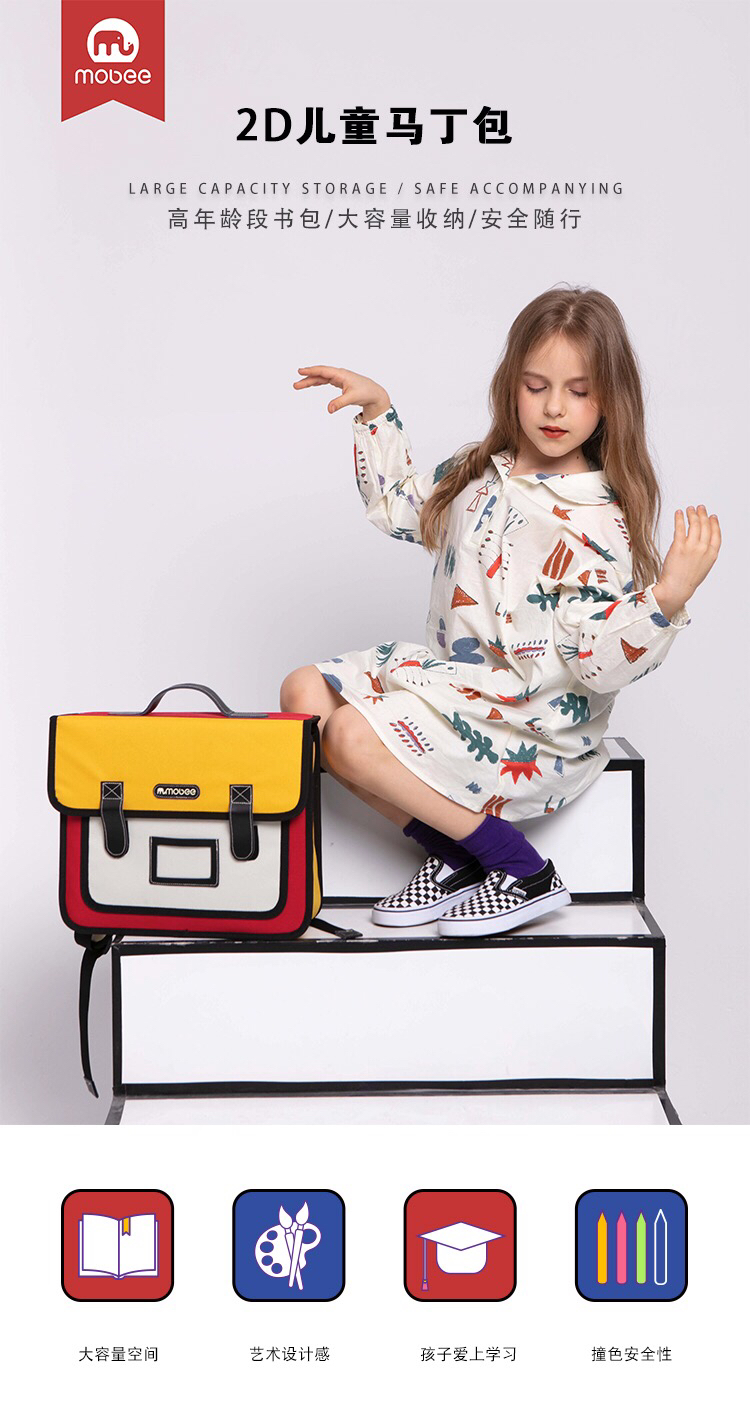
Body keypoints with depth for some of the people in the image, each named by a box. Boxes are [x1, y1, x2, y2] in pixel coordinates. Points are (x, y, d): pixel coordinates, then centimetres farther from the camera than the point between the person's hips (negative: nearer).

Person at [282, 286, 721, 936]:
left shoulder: (600, 521, -16)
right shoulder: (478, 472, 5)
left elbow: (597, 662, -20)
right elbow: (401, 504, 25)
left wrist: (669, 597, -36)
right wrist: (377, 409, 16)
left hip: (529, 721, -8)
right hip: (449, 672, 9)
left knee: (352, 736, -25)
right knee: (304, 692, -1)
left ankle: (527, 874, -11)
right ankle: (452, 855, -1)